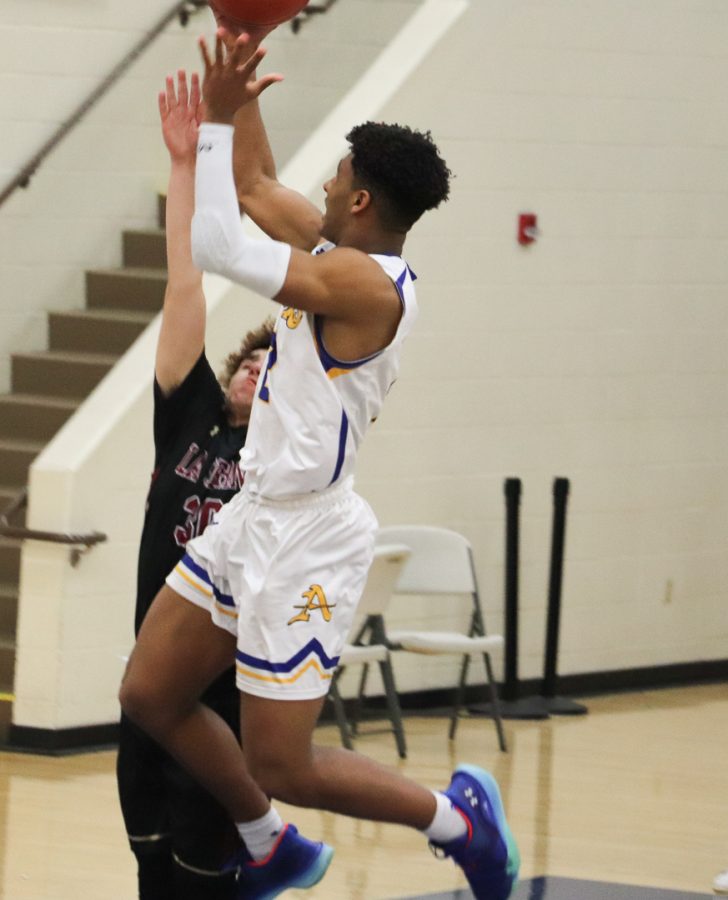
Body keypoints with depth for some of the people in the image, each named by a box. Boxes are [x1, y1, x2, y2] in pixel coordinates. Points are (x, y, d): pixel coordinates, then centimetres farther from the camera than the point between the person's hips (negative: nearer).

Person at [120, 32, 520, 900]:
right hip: (255, 512, 10)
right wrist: (239, 102, 12)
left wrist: (218, 120, -18)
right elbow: (254, 189, 23)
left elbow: (213, 244, -24)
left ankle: (456, 815, 14)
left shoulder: (366, 283, -21)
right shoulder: (336, 249, 7)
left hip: (303, 536, -10)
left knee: (282, 768, -5)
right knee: (149, 697, 14)